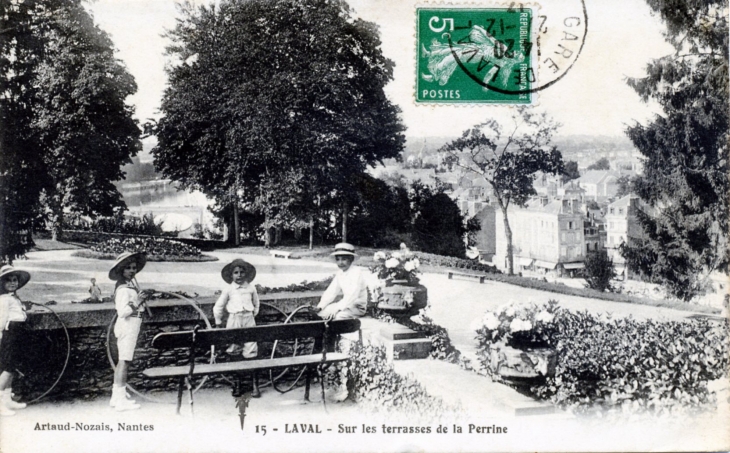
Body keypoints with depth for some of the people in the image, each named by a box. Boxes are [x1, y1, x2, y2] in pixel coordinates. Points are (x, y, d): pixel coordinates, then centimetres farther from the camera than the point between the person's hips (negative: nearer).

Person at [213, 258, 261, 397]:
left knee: (251, 354, -4)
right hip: (234, 321, 0)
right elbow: (218, 307, 8)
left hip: (248, 320, 0)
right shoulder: (228, 289, -1)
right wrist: (218, 323, 12)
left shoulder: (251, 288, 3)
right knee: (234, 354, 5)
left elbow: (256, 304, 19)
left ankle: (255, 385, 0)